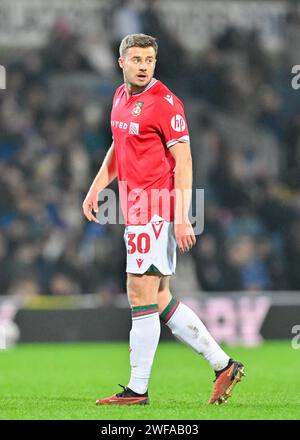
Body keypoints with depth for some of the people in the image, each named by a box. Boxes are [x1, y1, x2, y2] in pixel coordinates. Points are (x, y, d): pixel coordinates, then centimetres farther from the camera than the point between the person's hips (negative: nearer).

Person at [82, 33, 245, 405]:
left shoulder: (164, 103, -12)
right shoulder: (120, 97, 13)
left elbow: (183, 162, -15)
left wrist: (182, 218, -20)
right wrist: (96, 188, 19)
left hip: (156, 211, -9)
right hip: (136, 210, 9)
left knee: (141, 297, -6)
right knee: (160, 300, 11)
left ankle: (138, 389, 1)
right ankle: (223, 364, 17)